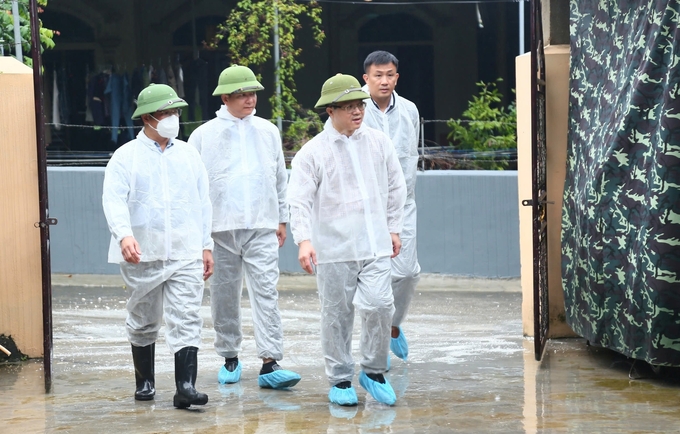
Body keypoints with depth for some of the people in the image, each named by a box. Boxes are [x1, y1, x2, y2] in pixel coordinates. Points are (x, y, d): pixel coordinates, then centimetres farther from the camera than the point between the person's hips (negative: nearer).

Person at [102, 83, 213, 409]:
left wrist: (206, 246, 12)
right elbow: (114, 200, -13)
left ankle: (185, 387, -14)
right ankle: (144, 381, 26)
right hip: (143, 254, -2)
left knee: (186, 320, -9)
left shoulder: (188, 155, 11)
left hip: (186, 253, 2)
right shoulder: (126, 157, -1)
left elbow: (203, 202, 15)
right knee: (143, 321, 10)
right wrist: (124, 235, -30)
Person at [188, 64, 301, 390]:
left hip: (262, 226, 0)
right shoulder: (204, 135, 3)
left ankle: (270, 365, -14)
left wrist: (282, 219, 16)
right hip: (220, 226, 0)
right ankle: (230, 357, 22)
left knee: (266, 292, -9)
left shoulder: (268, 132, 10)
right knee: (224, 294, 7)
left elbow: (280, 177, 17)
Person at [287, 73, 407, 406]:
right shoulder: (313, 152, -3)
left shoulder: (379, 143, 7)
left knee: (379, 305, -9)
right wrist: (303, 240, -20)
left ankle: (374, 371, 10)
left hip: (375, 245, 2)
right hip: (333, 249, -2)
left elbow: (395, 188, 17)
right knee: (336, 315, 5)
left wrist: (393, 229, 15)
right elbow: (300, 200, -8)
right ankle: (340, 380, 18)